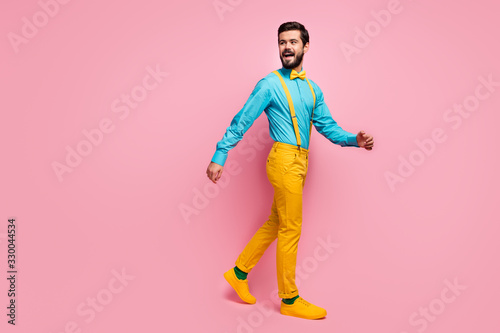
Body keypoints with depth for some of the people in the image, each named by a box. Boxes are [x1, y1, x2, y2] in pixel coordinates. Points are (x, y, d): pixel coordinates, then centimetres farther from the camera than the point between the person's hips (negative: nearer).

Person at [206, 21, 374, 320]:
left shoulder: (313, 89, 15)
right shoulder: (270, 84, -5)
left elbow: (328, 126, 12)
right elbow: (241, 123, -6)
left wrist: (355, 139, -5)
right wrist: (219, 157, -11)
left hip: (299, 162, 7)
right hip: (285, 159, -7)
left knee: (276, 223, 15)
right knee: (291, 230, -1)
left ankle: (239, 272, 30)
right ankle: (290, 300, 13)